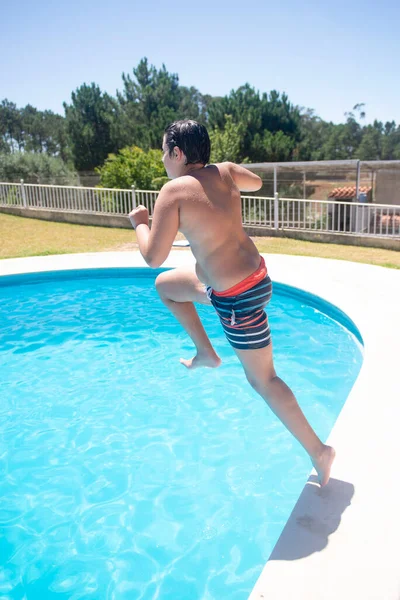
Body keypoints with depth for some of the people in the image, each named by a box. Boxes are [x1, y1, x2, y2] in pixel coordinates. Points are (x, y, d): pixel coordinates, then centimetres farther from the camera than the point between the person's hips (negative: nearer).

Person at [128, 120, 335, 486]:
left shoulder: (174, 191, -18)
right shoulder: (226, 172, 1)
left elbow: (153, 257, -19)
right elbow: (256, 183, 23)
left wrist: (140, 223, -1)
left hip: (237, 298, -8)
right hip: (255, 275, 8)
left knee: (262, 379, 7)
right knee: (165, 285, 23)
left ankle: (318, 451, 19)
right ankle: (206, 353, 30)